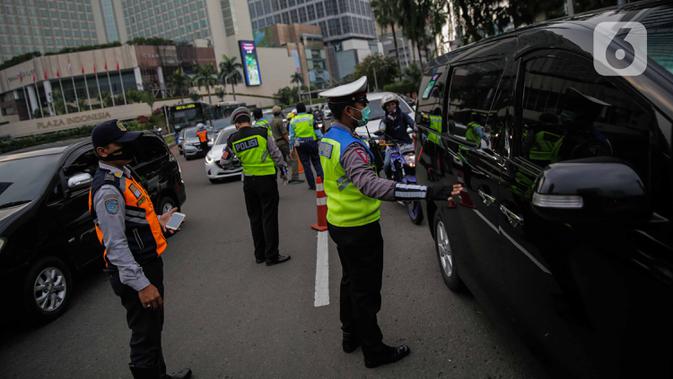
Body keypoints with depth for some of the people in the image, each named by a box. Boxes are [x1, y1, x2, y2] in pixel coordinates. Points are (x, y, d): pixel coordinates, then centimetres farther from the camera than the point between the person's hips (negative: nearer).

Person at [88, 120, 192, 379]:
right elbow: (115, 244, -26)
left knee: (154, 328, 25)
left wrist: (157, 221, 10)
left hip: (148, 263, 10)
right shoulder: (107, 188, -23)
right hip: (134, 273, -10)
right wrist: (141, 284, -27)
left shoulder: (122, 173, 8)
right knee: (145, 336, 2)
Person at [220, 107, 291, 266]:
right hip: (267, 179, -3)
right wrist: (283, 170, 11)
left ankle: (259, 254, 22)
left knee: (255, 218, 15)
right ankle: (271, 256, 6)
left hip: (249, 182, 4)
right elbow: (276, 154, -5)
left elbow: (224, 161, 9)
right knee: (269, 218, 2)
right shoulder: (262, 133, -10)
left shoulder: (232, 140, -2)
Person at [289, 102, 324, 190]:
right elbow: (317, 131, -5)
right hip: (312, 142, -1)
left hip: (300, 145, 1)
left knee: (306, 165, 7)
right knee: (317, 163, 9)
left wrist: (291, 147, 9)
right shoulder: (311, 117, -4)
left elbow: (291, 136, 3)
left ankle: (312, 185, 8)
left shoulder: (293, 121, 2)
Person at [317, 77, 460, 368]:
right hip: (359, 229, -9)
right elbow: (371, 184, -42)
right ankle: (374, 351, 20)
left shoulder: (327, 139, 4)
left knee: (350, 282, 23)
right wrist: (429, 192, -49)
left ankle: (351, 334, 39)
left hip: (338, 223, 9)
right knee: (366, 291, 4)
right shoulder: (351, 147, -27)